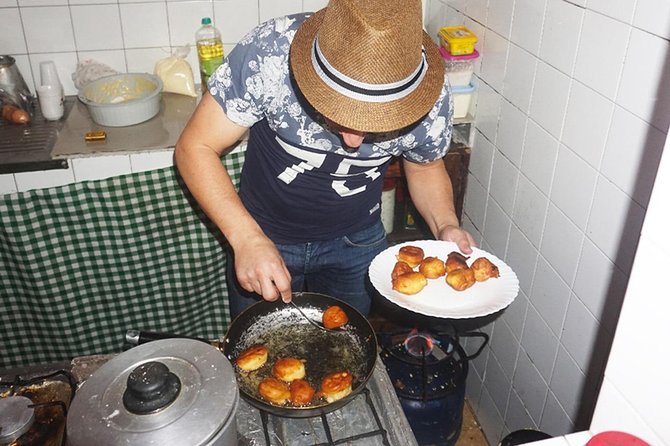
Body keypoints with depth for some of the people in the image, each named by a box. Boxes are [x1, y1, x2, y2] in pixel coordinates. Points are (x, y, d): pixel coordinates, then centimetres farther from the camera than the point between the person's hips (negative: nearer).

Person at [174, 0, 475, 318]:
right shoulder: (270, 52, -32)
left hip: (357, 242, 2)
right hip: (263, 235, -1)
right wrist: (246, 238, -36)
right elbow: (195, 148, -23)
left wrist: (445, 226, -21)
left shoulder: (431, 99, -24)